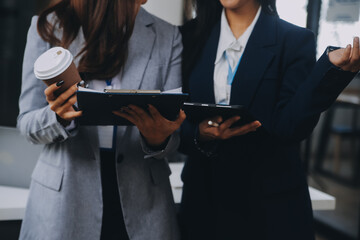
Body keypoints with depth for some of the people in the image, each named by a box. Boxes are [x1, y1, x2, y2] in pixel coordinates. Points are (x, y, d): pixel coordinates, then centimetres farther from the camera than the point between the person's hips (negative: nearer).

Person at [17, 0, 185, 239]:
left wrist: (158, 138, -22)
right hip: (67, 196, -1)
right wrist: (58, 116, -22)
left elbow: (173, 136, 1)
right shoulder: (47, 28, -2)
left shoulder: (167, 37, 1)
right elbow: (27, 123, -1)